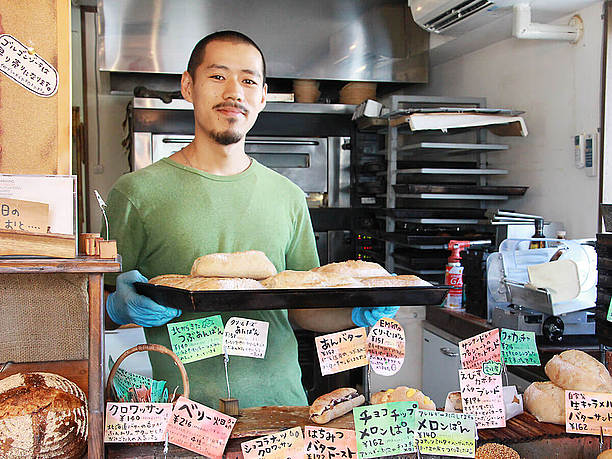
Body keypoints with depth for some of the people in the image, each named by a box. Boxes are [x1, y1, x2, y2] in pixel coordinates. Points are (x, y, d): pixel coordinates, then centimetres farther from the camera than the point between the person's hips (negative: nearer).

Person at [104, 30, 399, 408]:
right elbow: (96, 313, 4)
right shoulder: (137, 192, 0)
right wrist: (120, 307, -17)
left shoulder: (288, 197, 11)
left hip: (281, 401, 3)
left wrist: (358, 314, -1)